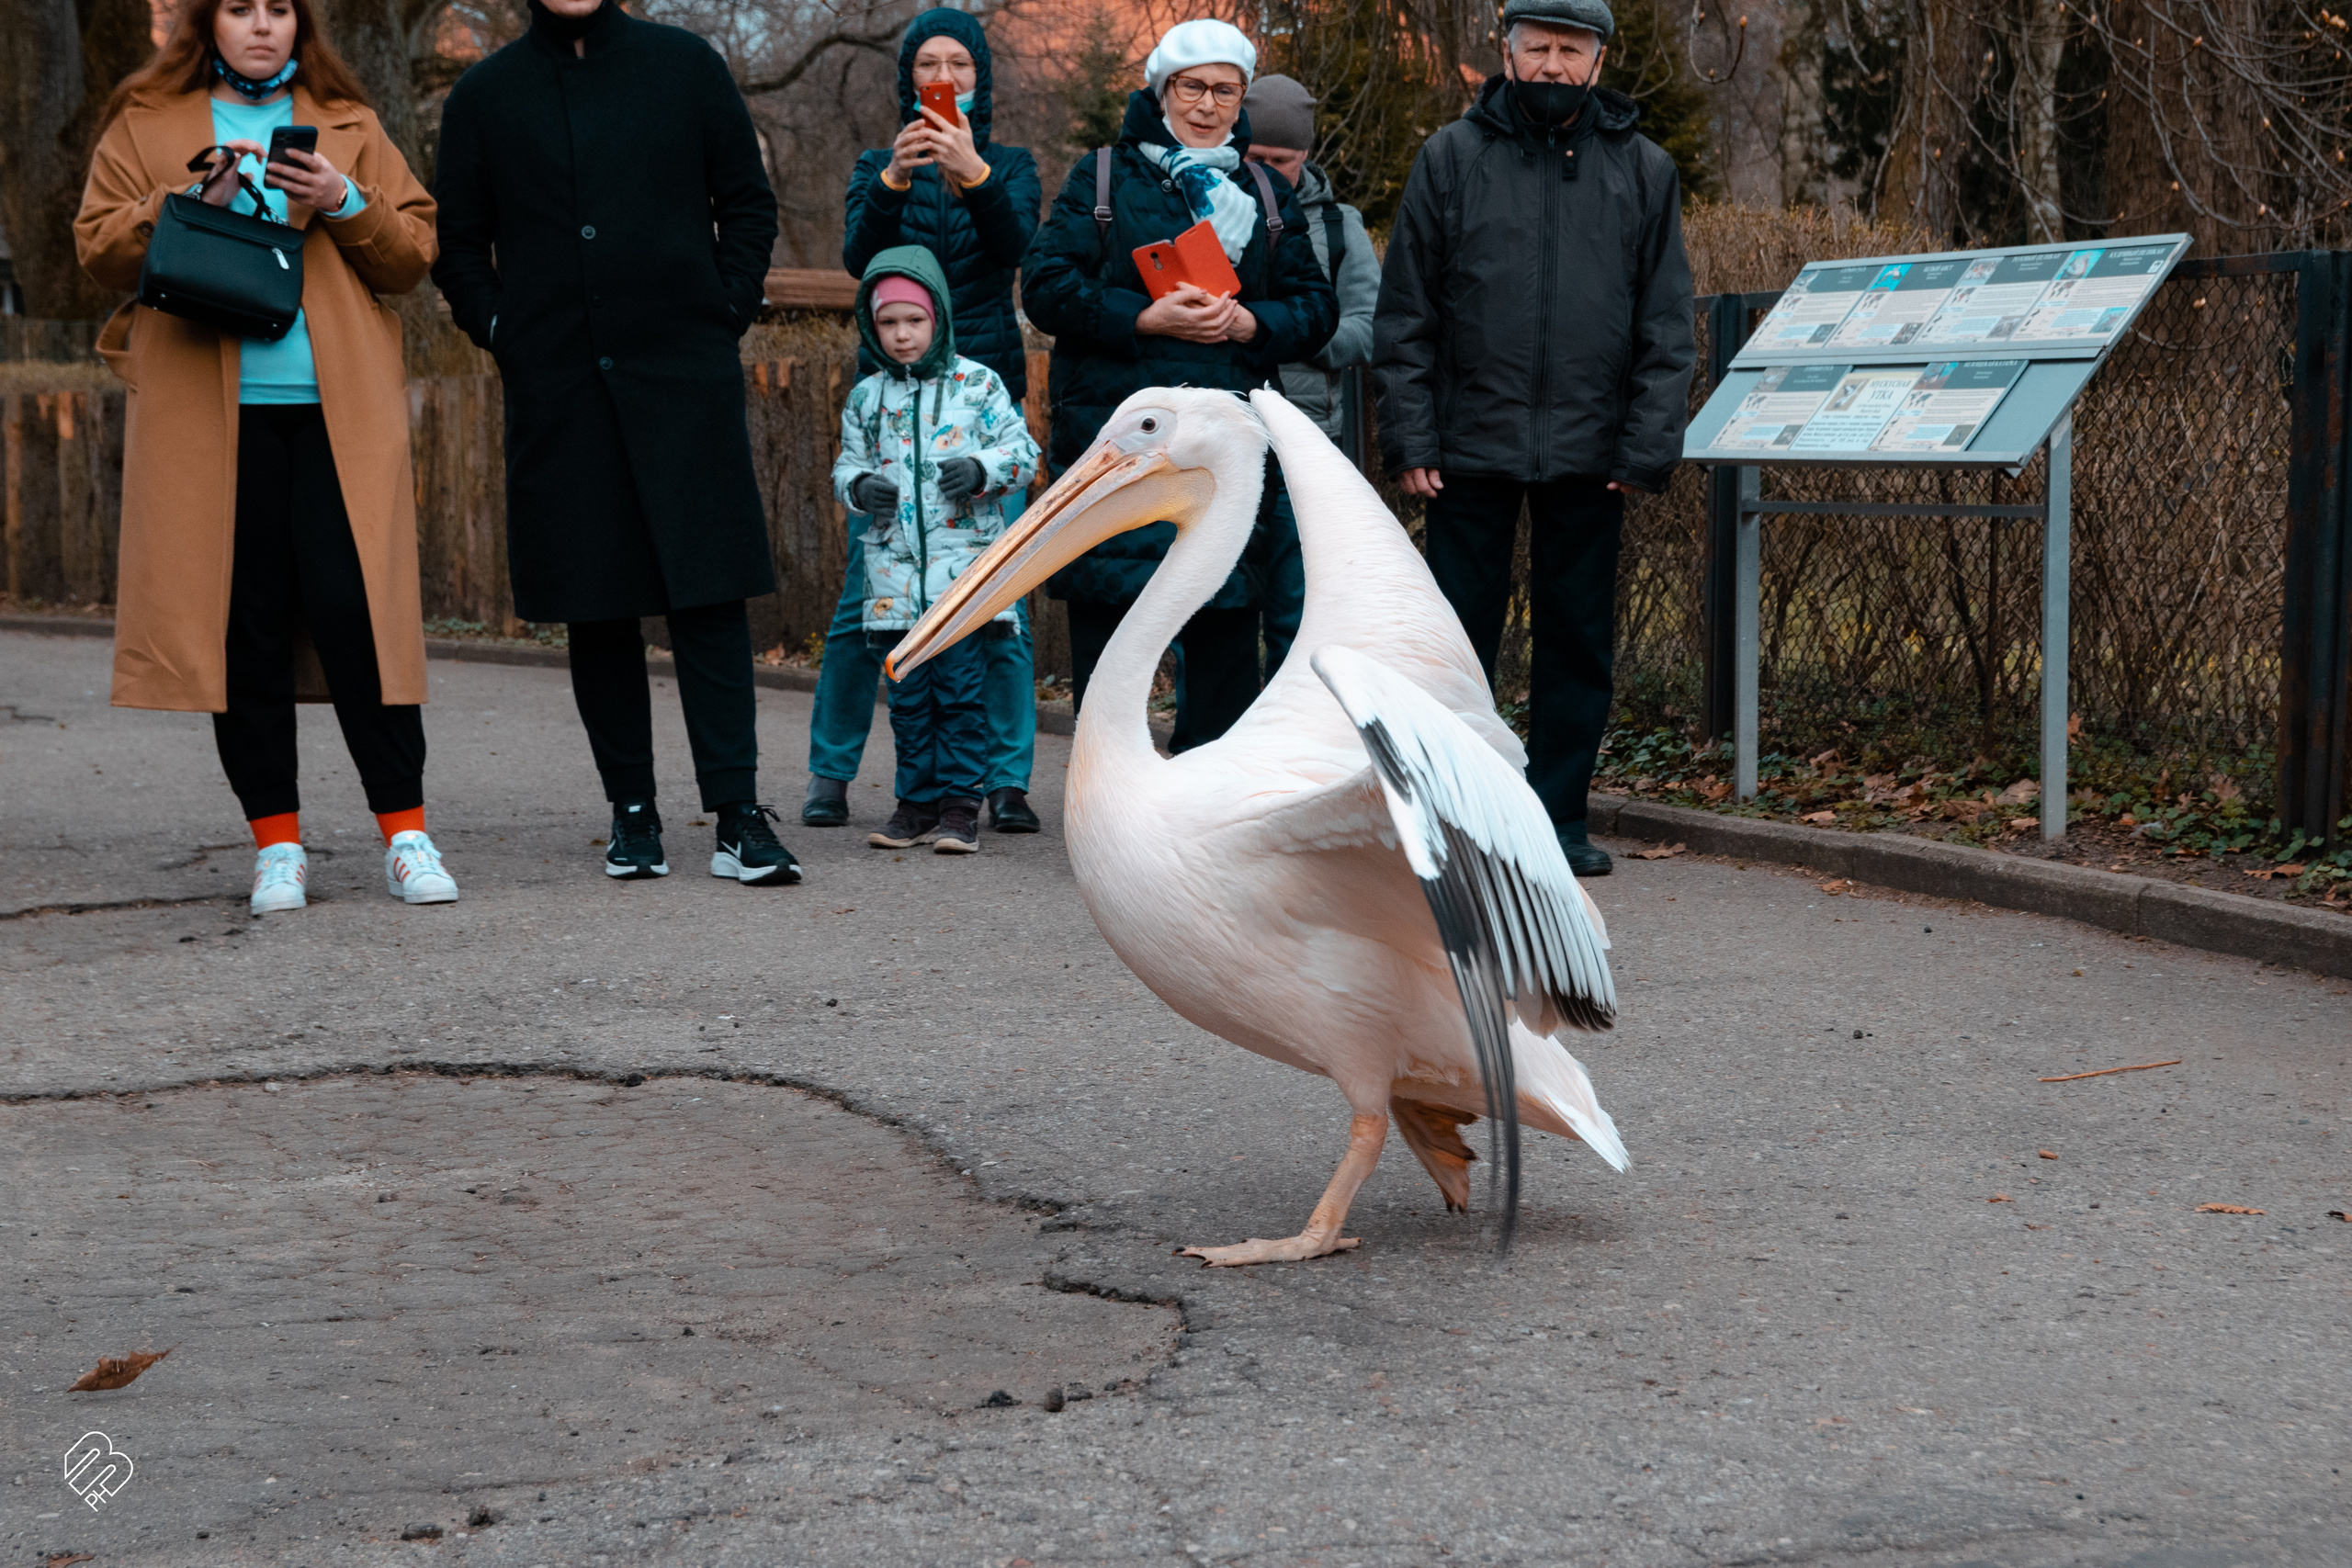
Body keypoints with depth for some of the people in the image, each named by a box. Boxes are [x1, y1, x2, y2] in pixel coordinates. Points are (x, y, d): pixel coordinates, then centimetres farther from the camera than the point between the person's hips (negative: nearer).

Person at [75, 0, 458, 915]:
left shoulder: (348, 127, 16)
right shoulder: (145, 126, 14)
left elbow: (414, 253, 11)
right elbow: (98, 248, 6)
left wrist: (343, 204, -7)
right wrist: (193, 203, -8)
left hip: (336, 410, 0)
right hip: (206, 417, 0)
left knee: (356, 607, -8)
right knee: (243, 623, -1)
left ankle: (405, 833, -3)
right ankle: (276, 843, 7)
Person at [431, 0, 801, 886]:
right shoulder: (484, 96, 10)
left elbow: (749, 201, 11)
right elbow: (457, 242, 15)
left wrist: (726, 313, 1)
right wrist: (501, 333, 2)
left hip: (683, 374, -1)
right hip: (556, 388, 1)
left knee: (709, 591, -7)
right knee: (595, 608, 4)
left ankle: (737, 814, -7)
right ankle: (631, 811, 13)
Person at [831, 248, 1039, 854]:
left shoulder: (977, 385, 1)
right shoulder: (866, 398, 10)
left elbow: (1022, 451, 1)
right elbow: (847, 464, 17)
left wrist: (980, 469, -17)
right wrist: (859, 486, -5)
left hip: (964, 561, -3)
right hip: (895, 568, 3)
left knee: (961, 685, -5)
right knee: (908, 693, 6)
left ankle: (960, 803, 2)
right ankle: (918, 801, 15)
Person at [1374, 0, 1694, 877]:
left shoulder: (1643, 171, 7)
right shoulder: (1450, 160, 4)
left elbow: (1667, 327, 7)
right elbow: (1405, 315, 3)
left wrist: (1647, 449, -3)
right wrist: (1411, 437, -4)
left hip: (1587, 457, 1)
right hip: (1472, 449, -1)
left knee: (1579, 640, 7)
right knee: (1457, 636, 2)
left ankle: (1559, 817, 16)